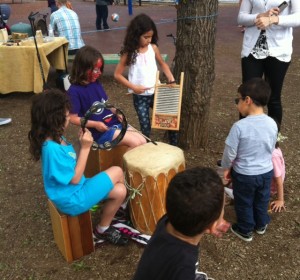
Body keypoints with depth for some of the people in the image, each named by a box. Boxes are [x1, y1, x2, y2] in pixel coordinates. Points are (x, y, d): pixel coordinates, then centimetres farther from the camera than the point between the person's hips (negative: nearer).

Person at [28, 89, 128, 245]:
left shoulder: (56, 138, 2)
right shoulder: (52, 148, -28)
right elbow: (75, 178, -21)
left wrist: (82, 143, -4)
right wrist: (85, 147, -21)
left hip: (76, 189, 8)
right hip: (71, 199, -8)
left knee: (120, 191, -2)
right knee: (117, 172, -9)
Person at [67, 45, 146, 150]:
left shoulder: (96, 83, 8)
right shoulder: (74, 91, -14)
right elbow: (73, 118, -13)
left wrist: (117, 113, 0)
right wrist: (95, 124, -20)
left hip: (115, 123, 8)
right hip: (100, 131, -7)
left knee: (143, 141, -4)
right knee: (135, 143, -19)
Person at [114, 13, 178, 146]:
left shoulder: (153, 48, 0)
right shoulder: (129, 53, -10)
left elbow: (162, 64, 17)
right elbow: (117, 74, -7)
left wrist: (171, 78, 1)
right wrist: (133, 87, -16)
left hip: (156, 93, 4)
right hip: (139, 97, -4)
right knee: (145, 127, 2)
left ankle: (174, 147, 24)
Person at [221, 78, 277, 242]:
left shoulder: (239, 126, -28)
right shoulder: (272, 124, -12)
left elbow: (230, 153, -18)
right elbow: (271, 149, 3)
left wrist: (226, 168, 2)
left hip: (244, 174, -4)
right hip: (266, 171, 5)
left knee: (244, 203, 19)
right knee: (262, 201, 27)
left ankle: (245, 231, 38)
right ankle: (261, 225, 49)